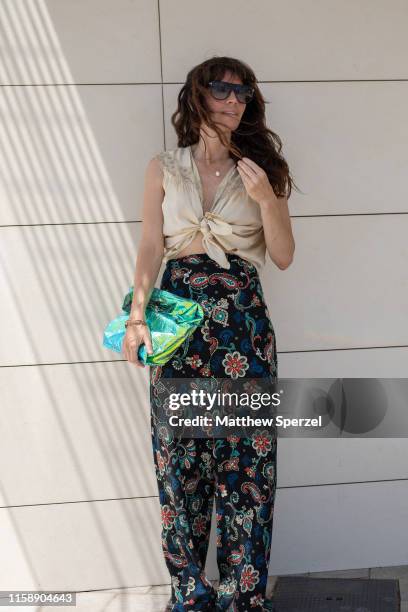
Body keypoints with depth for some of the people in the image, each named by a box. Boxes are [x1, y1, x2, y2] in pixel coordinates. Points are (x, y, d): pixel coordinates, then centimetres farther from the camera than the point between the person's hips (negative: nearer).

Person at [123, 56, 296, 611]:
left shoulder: (260, 167, 8)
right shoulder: (164, 168, 9)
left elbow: (283, 257, 4)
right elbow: (151, 248, 3)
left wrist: (266, 198, -12)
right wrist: (137, 315, -12)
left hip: (243, 321, 0)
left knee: (245, 455, 0)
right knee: (179, 457, 2)